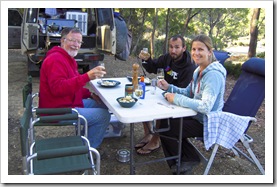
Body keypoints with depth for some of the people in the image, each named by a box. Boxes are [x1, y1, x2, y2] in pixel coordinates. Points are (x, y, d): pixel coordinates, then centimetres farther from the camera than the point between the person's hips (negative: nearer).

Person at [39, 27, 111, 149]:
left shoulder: (67, 58, 16)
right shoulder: (55, 60, -19)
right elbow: (58, 88, -33)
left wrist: (90, 94, 6)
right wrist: (87, 76, -41)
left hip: (68, 103, 11)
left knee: (102, 104, 17)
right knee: (104, 115, -15)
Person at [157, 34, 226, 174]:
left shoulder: (213, 75, -24)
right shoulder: (199, 70, 6)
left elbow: (206, 107, -33)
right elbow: (188, 93, 13)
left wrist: (177, 98, -28)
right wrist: (169, 87, -3)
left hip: (206, 123, -9)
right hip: (197, 116, 9)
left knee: (165, 128, -9)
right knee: (163, 120, 10)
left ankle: (189, 159, 15)